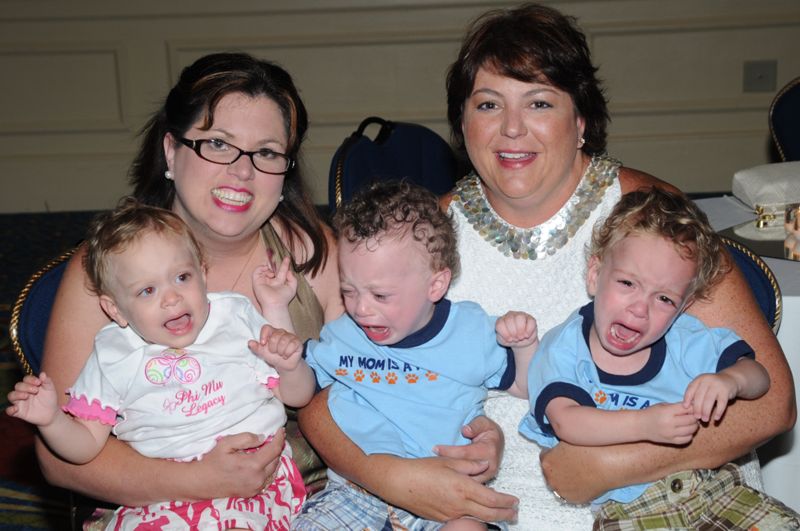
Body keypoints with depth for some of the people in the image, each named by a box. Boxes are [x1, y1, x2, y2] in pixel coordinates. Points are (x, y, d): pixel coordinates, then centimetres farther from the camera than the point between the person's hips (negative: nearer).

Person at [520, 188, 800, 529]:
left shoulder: (686, 339, 1)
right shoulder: (565, 348, -9)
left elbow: (758, 375, 4)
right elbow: (565, 422, -23)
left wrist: (730, 379, -21)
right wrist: (644, 424, -34)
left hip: (712, 485, 2)